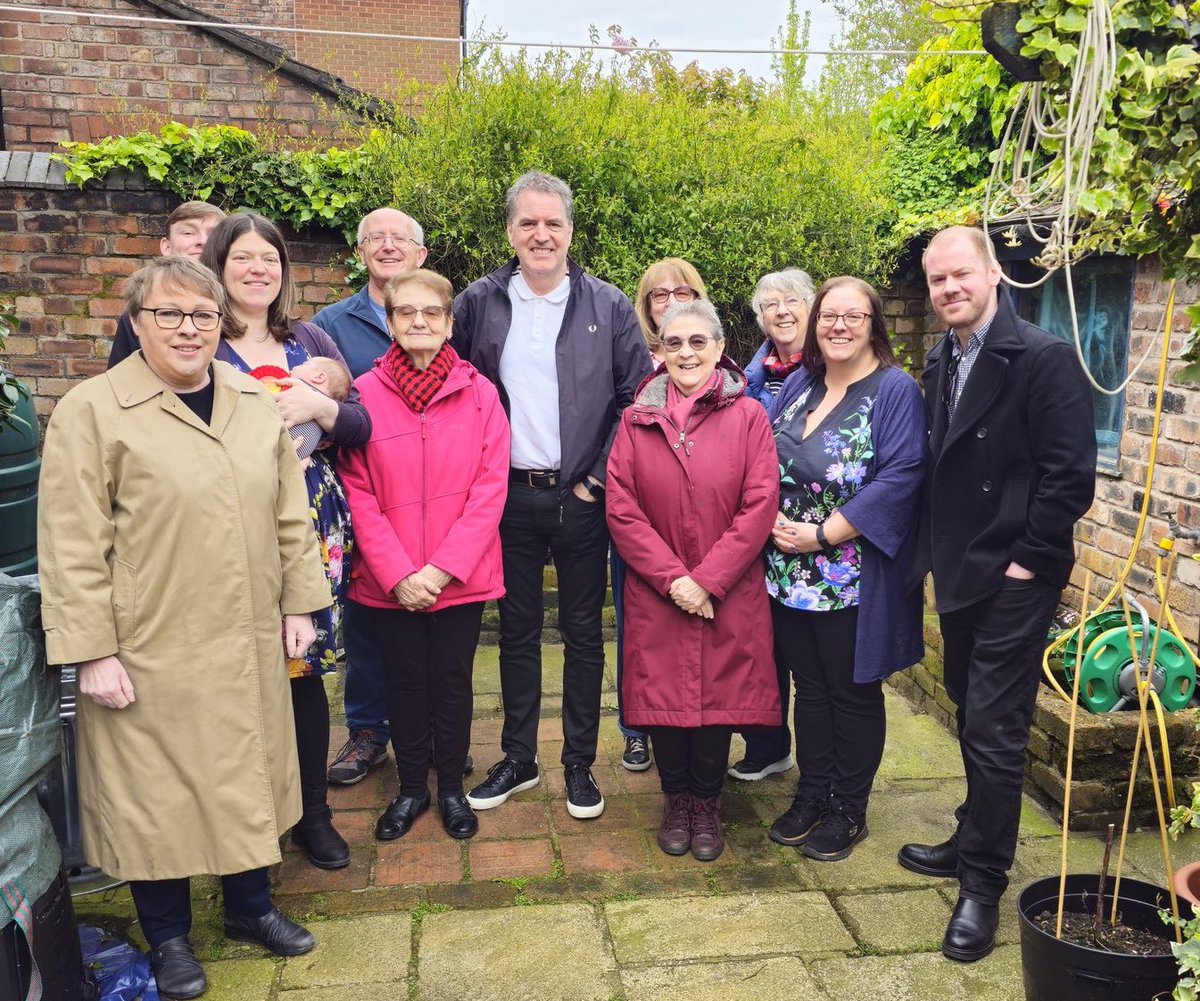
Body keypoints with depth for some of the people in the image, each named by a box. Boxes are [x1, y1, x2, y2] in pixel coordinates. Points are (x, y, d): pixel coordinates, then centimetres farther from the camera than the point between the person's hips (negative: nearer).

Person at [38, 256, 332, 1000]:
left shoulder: (258, 403, 6)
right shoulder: (91, 411, -7)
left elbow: (291, 513, 9)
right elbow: (72, 545, -10)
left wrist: (300, 601, 6)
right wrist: (91, 650, -12)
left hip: (248, 644, 4)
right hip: (151, 651, -4)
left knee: (248, 774, 16)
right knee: (156, 789, 9)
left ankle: (251, 906, 37)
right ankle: (169, 937, 31)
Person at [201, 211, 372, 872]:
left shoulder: (309, 341, 12)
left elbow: (361, 427, 7)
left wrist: (319, 407, -11)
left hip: (312, 529, 3)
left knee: (306, 667, 7)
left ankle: (313, 811, 24)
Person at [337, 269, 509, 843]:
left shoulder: (479, 392, -2)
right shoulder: (364, 393, -4)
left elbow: (490, 487, -7)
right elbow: (357, 493, -6)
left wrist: (444, 567, -13)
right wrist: (398, 573, -13)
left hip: (460, 578, 0)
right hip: (389, 581, 0)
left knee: (452, 681, 12)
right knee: (404, 681, 13)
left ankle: (451, 786, 32)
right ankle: (411, 788, 33)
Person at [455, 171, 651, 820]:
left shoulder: (608, 306, -1)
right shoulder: (478, 303, 2)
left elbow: (637, 398, -2)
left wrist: (600, 477, -6)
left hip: (580, 498, -1)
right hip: (509, 495, 1)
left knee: (583, 634, 9)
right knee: (517, 631, 13)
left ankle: (579, 764, 24)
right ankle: (518, 759, 28)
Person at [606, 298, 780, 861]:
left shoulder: (747, 416, -1)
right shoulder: (636, 420, 3)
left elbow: (760, 506, -8)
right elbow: (621, 508, -3)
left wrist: (707, 581, -12)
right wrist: (671, 578, -11)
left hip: (728, 596, -1)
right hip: (654, 596, 1)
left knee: (718, 691, 5)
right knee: (662, 693, 5)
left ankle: (706, 802, 27)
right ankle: (676, 799, 28)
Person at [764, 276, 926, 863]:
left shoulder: (896, 391, -9)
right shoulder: (800, 383, 9)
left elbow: (899, 480, -18)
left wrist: (821, 534, -19)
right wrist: (774, 520, -8)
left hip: (854, 580, -5)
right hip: (790, 573, 5)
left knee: (853, 693, 9)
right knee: (809, 688, 16)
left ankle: (849, 812, 26)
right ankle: (811, 796, 32)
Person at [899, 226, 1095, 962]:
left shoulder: (1044, 357, -14)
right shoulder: (940, 364, 8)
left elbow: (1071, 473, -17)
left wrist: (1030, 560, -15)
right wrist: (937, 554, 7)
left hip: (1013, 578, -7)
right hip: (960, 572, 7)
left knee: (994, 730, -1)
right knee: (972, 720, 19)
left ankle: (983, 886, 14)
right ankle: (973, 842, 36)